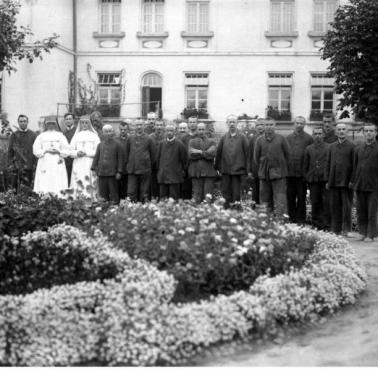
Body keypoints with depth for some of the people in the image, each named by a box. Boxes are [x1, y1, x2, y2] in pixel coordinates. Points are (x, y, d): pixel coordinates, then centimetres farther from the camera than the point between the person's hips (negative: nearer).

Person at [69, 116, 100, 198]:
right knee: (78, 185, -5)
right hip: (78, 164, 2)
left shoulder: (94, 136, 8)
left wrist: (86, 153, -11)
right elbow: (70, 151, 11)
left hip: (90, 164, -2)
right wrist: (77, 153, -8)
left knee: (89, 184, -10)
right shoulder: (76, 136, 15)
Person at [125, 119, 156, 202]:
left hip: (145, 170, -2)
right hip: (132, 170, 2)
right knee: (131, 192, -3)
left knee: (144, 193, 3)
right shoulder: (130, 139, 7)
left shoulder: (148, 139, 1)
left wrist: (149, 166, 6)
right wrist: (128, 165, 12)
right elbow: (127, 153, 15)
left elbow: (153, 155, 6)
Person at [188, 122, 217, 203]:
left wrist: (199, 152, -6)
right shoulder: (192, 142, 14)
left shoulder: (212, 142, 12)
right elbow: (191, 154, -4)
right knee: (197, 196, -1)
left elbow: (212, 154, -7)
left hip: (209, 172, 0)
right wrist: (205, 153, -6)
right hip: (196, 172, 0)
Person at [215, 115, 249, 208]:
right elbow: (218, 153, 9)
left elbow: (247, 153, 0)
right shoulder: (223, 138, 7)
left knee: (236, 192, 0)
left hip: (237, 169, -2)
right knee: (225, 191, 5)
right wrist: (217, 168, 6)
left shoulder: (242, 137, 1)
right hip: (225, 169, 2)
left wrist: (247, 169, -3)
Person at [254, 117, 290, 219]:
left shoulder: (281, 138, -1)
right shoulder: (260, 140, 4)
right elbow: (256, 157, 11)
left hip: (279, 173, -2)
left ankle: (280, 217, -10)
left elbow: (287, 154, 5)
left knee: (280, 197, -8)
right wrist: (262, 169, 10)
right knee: (265, 198, 8)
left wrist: (282, 167, 6)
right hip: (264, 174, 3)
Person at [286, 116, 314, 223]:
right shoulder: (288, 138, 9)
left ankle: (300, 219, 10)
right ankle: (292, 217, 16)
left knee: (301, 197, 3)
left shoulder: (308, 138, 0)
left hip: (302, 173, -3)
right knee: (290, 197, 7)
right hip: (289, 172, 3)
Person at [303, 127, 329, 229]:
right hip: (313, 180, 2)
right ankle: (316, 223, 15)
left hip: (325, 179, -2)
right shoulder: (308, 149, 12)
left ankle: (325, 223, 2)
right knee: (315, 203, 6)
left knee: (325, 202, -4)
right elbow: (305, 165, 15)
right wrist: (306, 177, 8)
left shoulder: (329, 148, 3)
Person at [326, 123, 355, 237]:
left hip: (346, 181, -3)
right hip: (334, 181, 3)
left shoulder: (352, 146, 1)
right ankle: (335, 229, 12)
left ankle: (346, 229, 5)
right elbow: (328, 164, 14)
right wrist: (328, 180, 8)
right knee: (334, 206, 5)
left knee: (347, 206, -1)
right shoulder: (332, 146, 12)